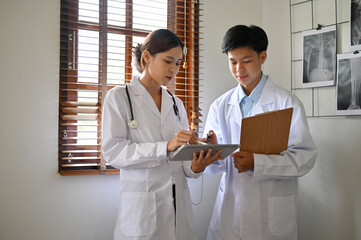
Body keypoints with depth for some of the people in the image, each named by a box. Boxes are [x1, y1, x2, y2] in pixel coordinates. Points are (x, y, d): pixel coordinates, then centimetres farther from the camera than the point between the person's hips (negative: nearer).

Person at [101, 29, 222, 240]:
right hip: (142, 208, -4)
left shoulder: (176, 104, 13)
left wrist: (195, 167, -14)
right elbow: (112, 151, -14)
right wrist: (165, 147, -24)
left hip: (179, 205, 5)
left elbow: (183, 156, 10)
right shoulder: (119, 97, -2)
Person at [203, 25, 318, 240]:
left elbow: (305, 157, -11)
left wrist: (257, 163, -22)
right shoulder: (220, 107, 6)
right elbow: (215, 168, 5)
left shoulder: (287, 102, -5)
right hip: (229, 208, 3)